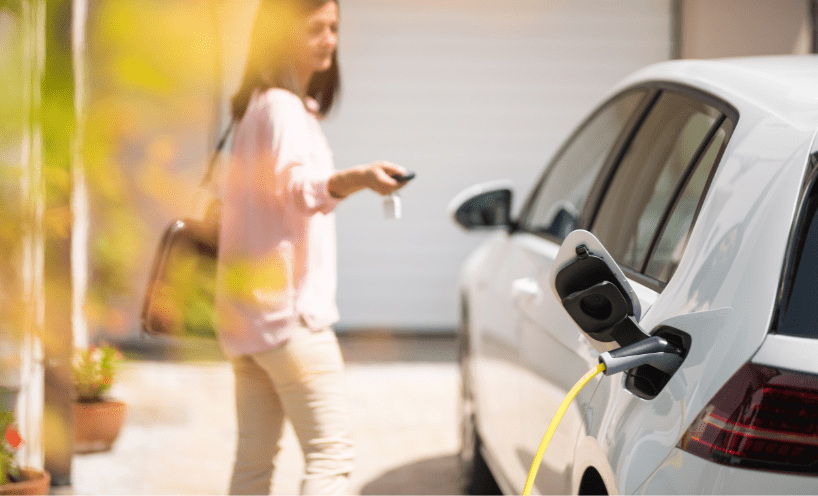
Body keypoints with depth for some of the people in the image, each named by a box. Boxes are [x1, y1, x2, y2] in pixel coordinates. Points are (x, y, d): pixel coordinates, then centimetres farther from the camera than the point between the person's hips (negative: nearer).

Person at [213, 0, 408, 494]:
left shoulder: (259, 106, 18)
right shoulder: (282, 107, -13)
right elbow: (295, 185, -32)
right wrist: (354, 179, -51)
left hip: (249, 317, 10)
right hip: (288, 310, -10)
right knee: (332, 454, -14)